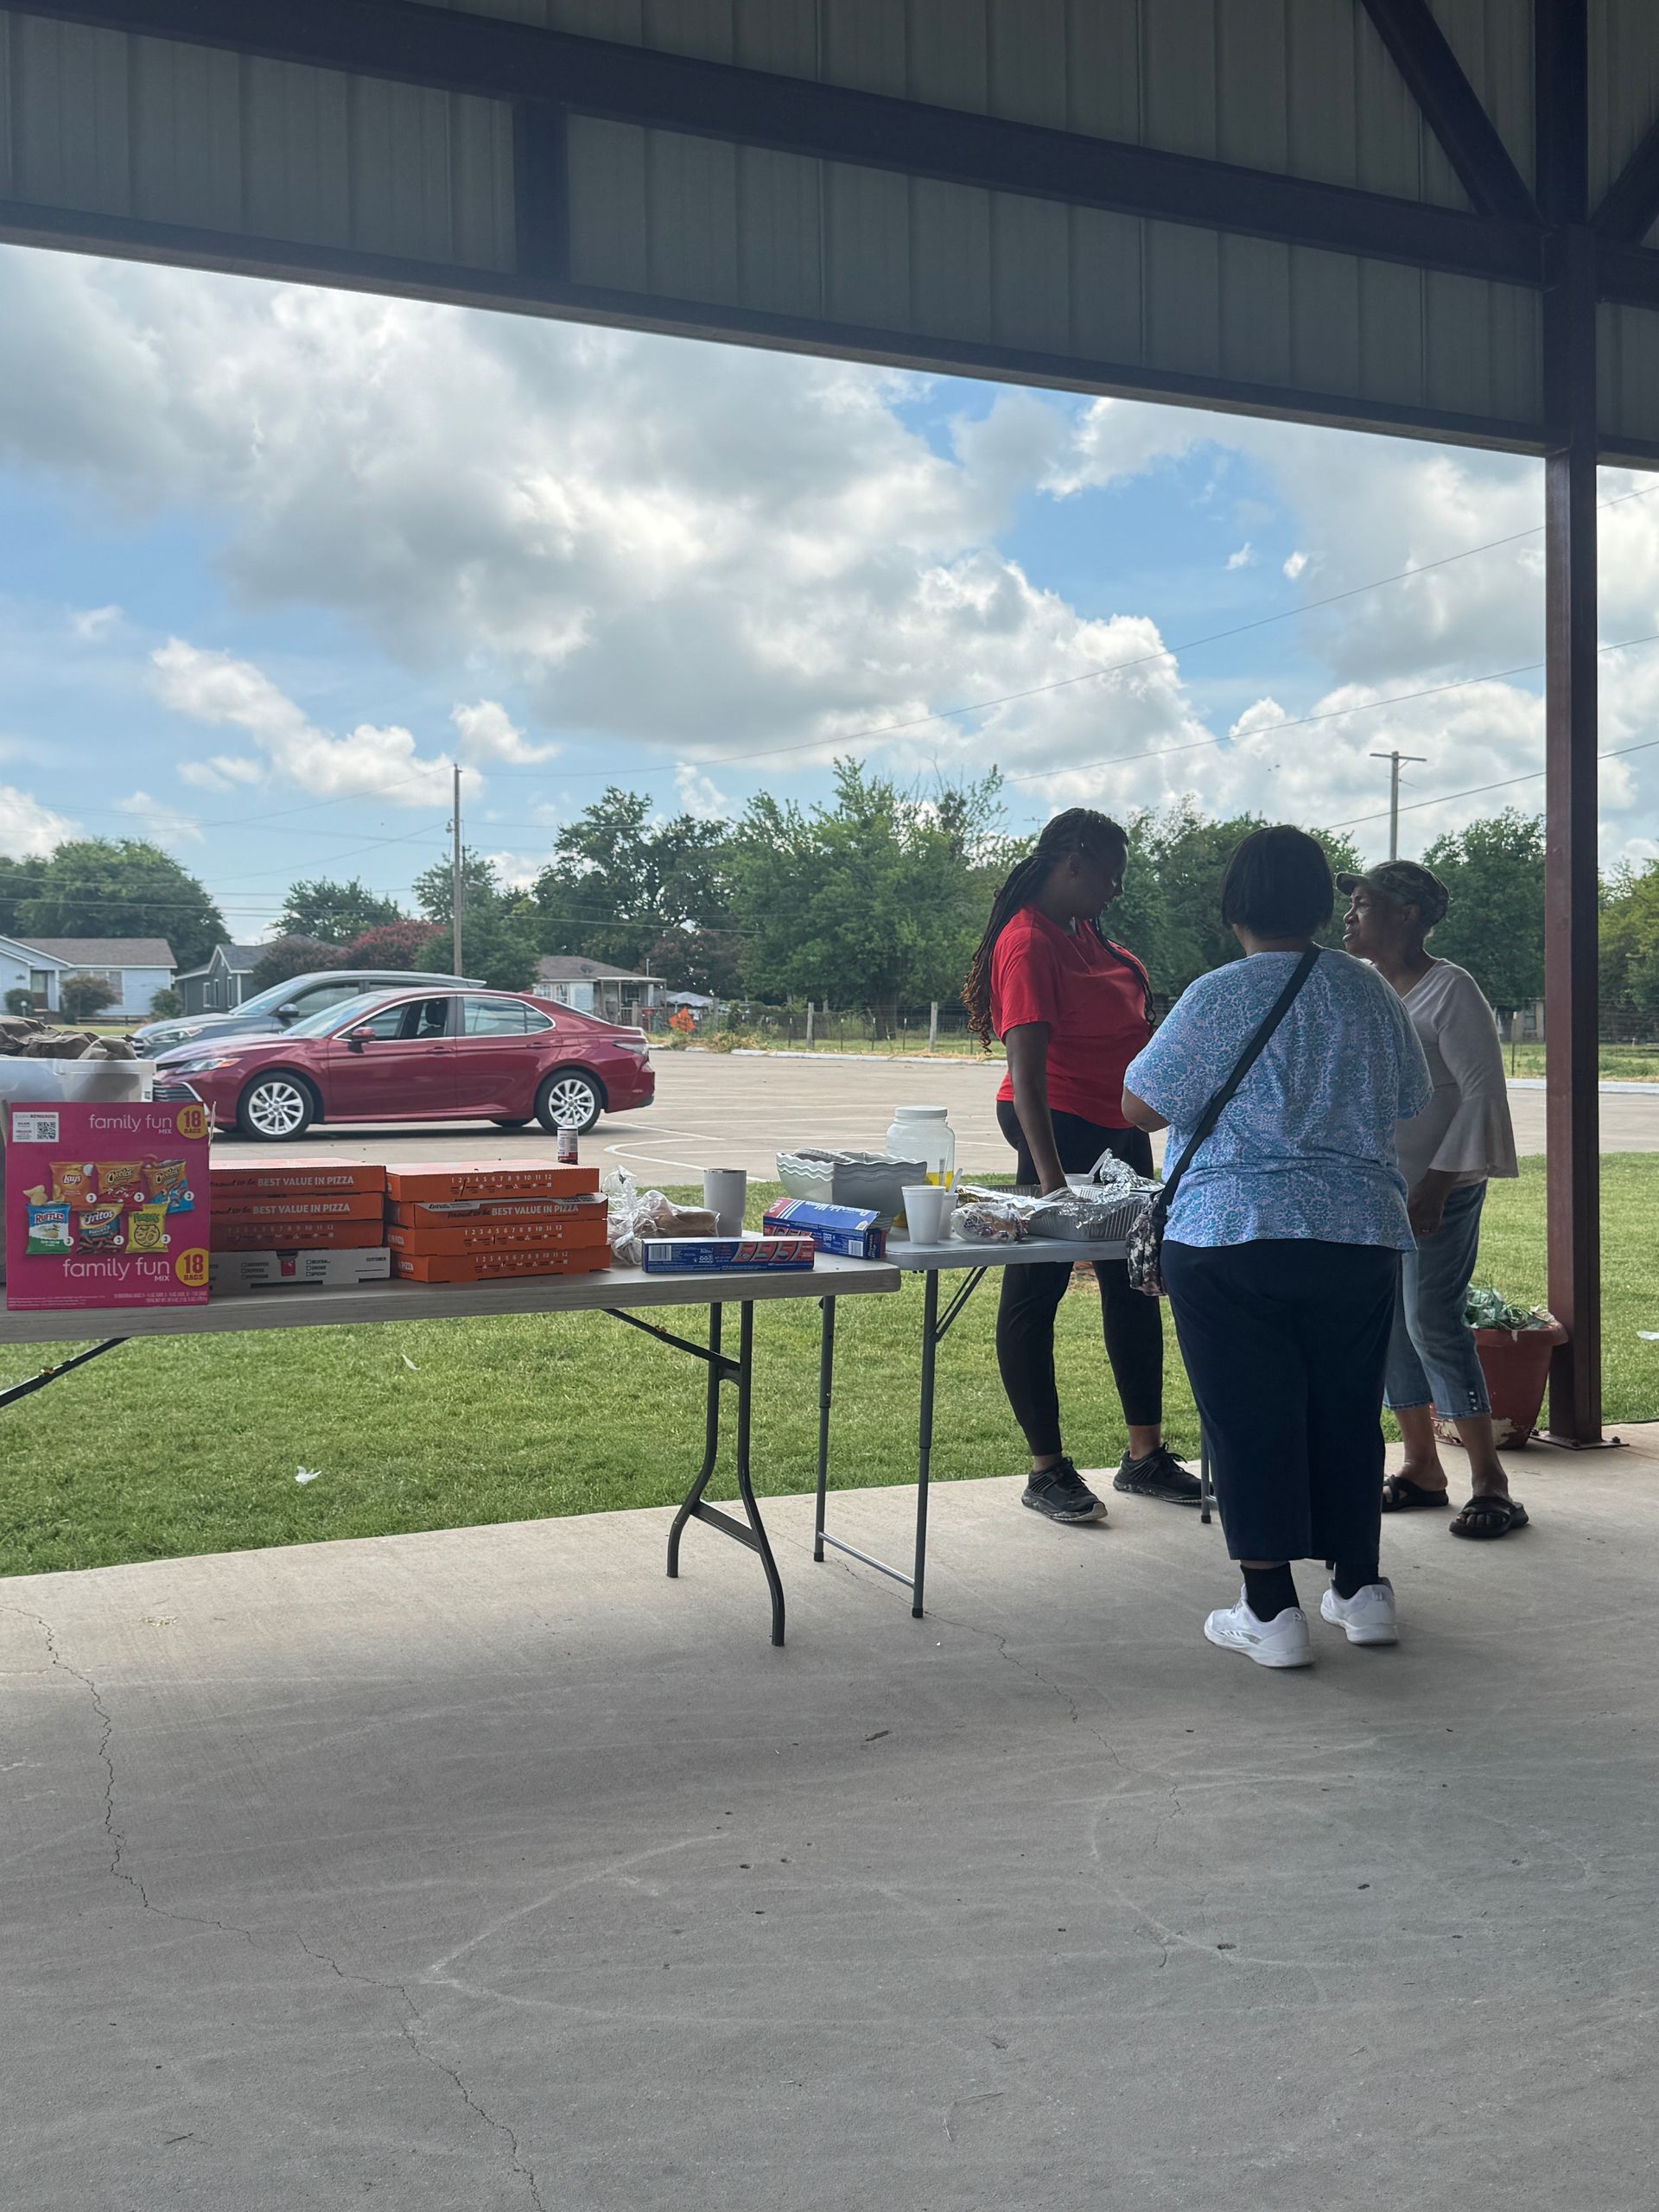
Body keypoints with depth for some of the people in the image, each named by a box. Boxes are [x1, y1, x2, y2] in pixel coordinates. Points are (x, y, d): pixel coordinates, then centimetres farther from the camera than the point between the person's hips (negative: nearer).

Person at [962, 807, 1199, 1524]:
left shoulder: (1084, 930, 9)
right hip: (1062, 1127, -10)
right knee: (1035, 1290, -1)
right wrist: (1049, 1174, -35)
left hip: (1118, 1129, 10)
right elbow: (1026, 1066, -28)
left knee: (1133, 1284, 14)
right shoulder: (1029, 943, -19)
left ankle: (1145, 1456, 24)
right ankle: (1047, 1471, 6)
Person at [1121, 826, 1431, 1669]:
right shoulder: (1369, 990, 6)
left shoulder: (1216, 998, -10)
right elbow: (1407, 1102, 17)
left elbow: (1139, 1107, -4)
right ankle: (1360, 1586, 25)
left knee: (1249, 1419, 2)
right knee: (1346, 1412, 15)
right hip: (1361, 1231, 5)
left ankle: (1271, 1612, 4)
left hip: (1233, 1237, -5)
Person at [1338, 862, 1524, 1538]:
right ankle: (1421, 1469, 18)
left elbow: (1484, 1092, -15)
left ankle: (1491, 1482, -3)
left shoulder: (1451, 990, -12)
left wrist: (1436, 1184, -20)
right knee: (1389, 1324, 7)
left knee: (1432, 1322, -11)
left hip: (1439, 1187, -7)